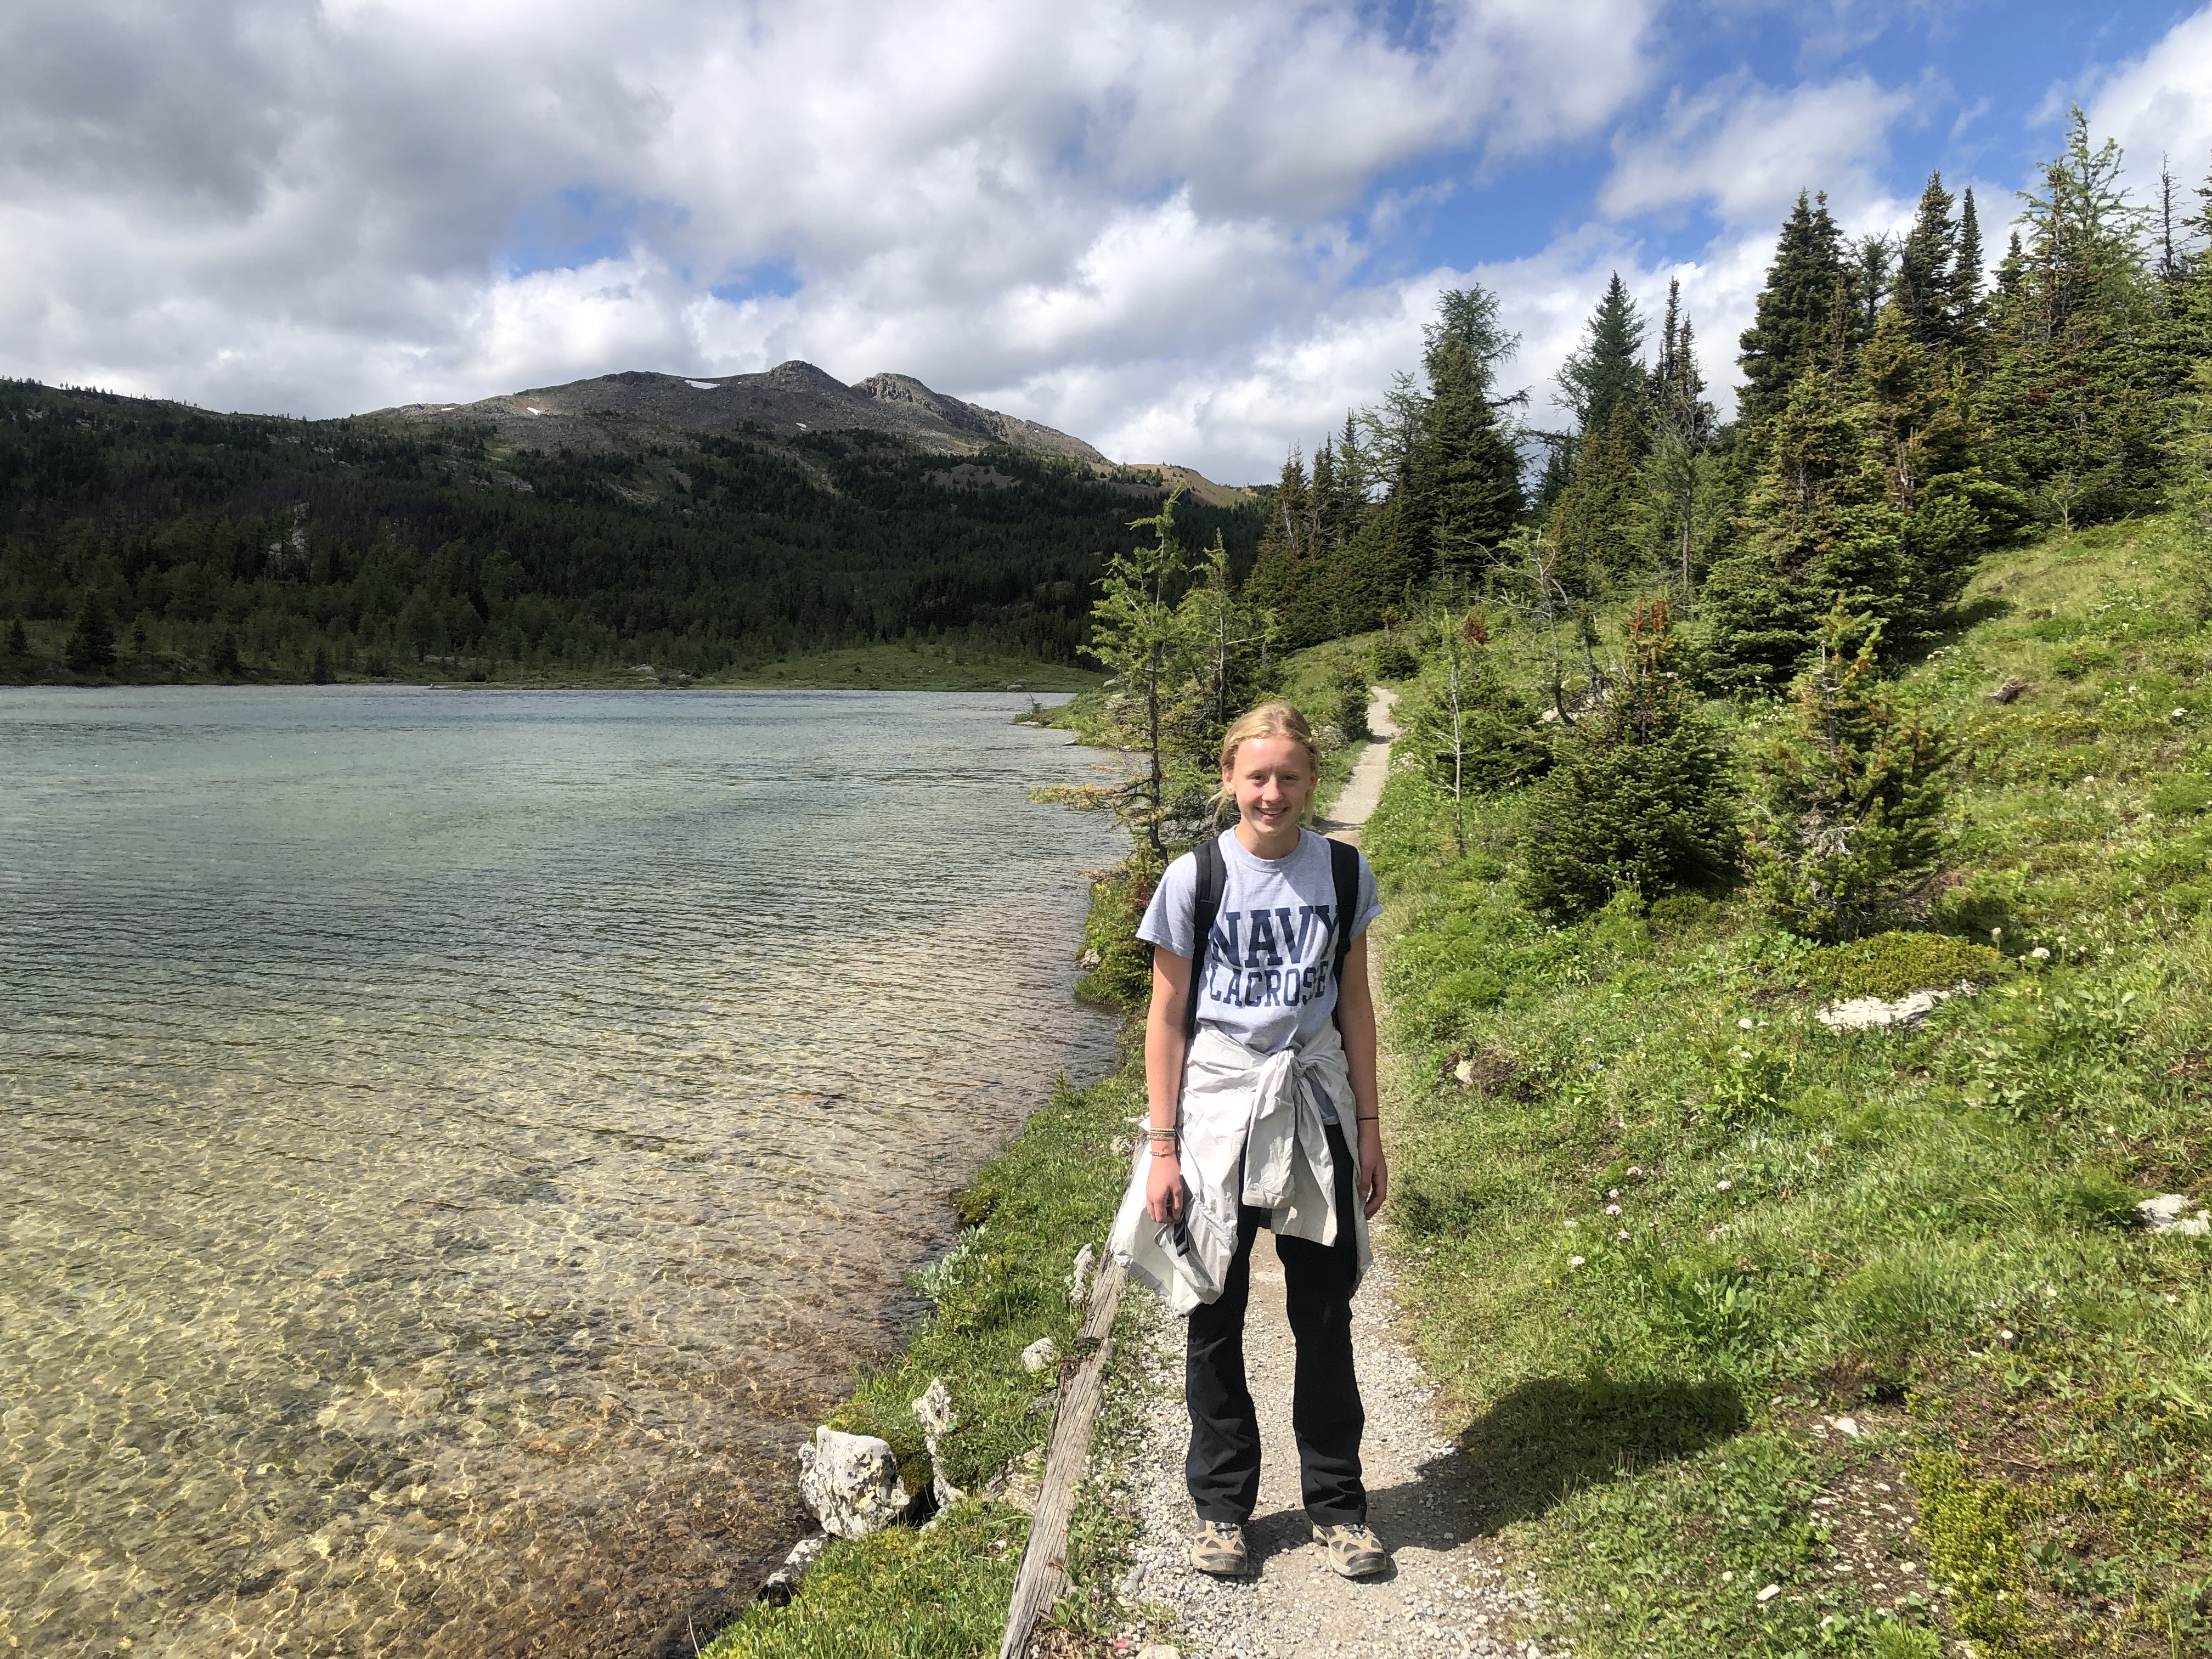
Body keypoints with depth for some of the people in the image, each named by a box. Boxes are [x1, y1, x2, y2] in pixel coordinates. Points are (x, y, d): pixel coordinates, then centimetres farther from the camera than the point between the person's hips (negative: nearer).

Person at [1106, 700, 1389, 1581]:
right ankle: (1221, 1505, 27)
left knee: (1325, 1315, 11)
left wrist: (1368, 1127, 5)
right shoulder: (1194, 878, -7)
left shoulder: (1343, 872, 0)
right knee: (1214, 1318, 10)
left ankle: (1336, 1502, 29)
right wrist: (1163, 1148, -6)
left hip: (1314, 1103, 2)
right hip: (1216, 1107, -1)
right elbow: (1166, 1019, -4)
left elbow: (1355, 1005, 7)